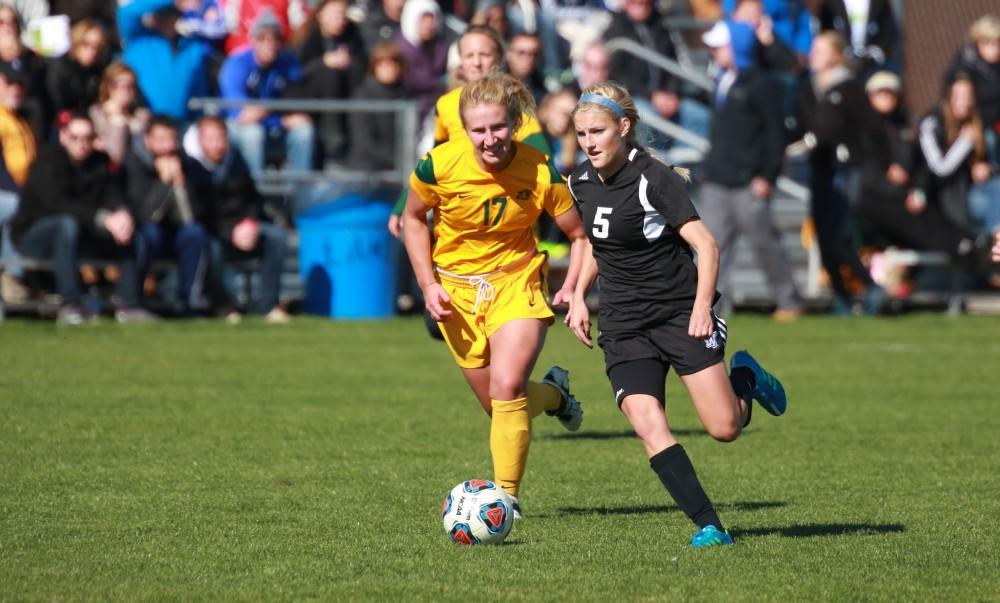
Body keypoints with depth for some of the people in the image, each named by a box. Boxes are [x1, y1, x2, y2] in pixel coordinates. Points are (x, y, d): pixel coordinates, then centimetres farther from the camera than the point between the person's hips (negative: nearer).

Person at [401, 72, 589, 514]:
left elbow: (581, 235, -6)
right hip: (457, 290, 2)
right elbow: (413, 218, 2)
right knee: (500, 407, 8)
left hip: (517, 283, -2)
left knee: (507, 386, -23)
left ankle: (507, 495, -7)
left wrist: (572, 289, -20)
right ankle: (554, 392, 43)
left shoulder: (541, 174, -20)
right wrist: (428, 284, -5)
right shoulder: (439, 166, -18)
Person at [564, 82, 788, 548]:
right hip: (624, 326, 5)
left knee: (725, 428, -9)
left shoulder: (655, 179, -15)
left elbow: (706, 245, -18)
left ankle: (745, 377, 26)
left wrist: (702, 306, -28)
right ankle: (709, 526, -13)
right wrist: (578, 295, 15)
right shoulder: (580, 183, 5)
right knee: (649, 427, -17)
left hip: (681, 312, -5)